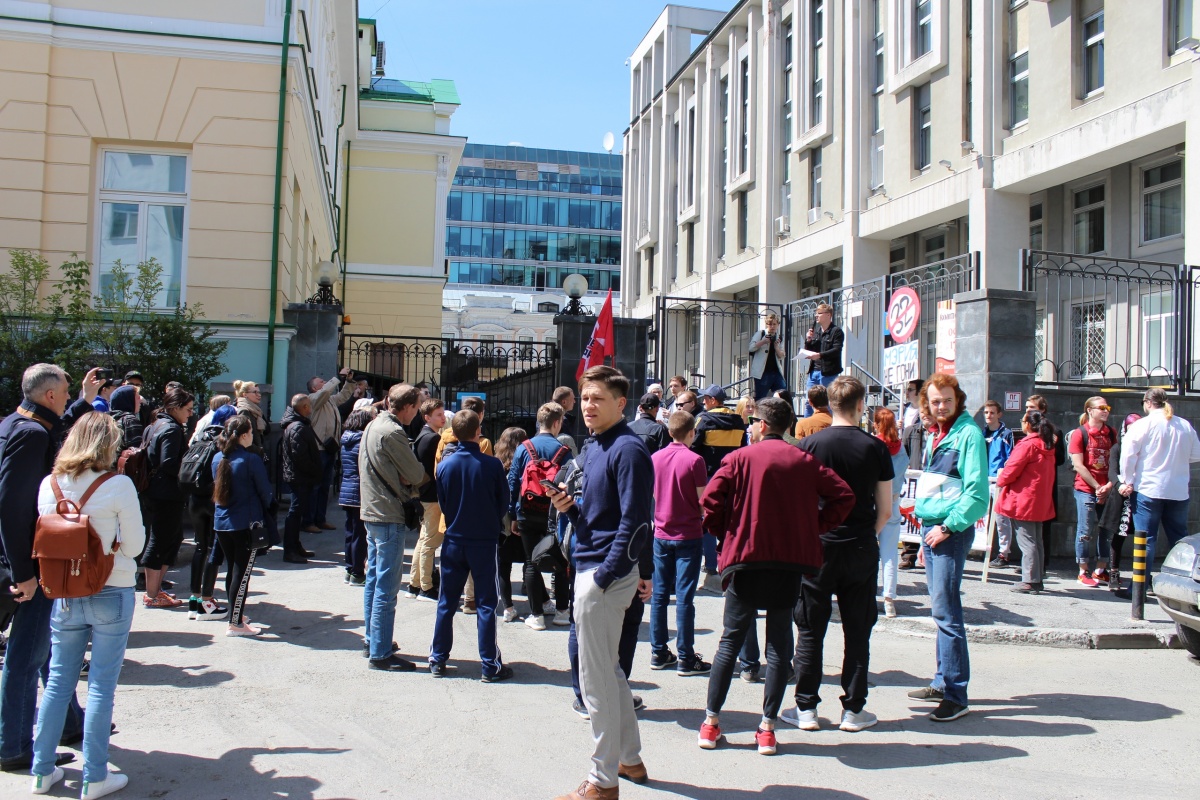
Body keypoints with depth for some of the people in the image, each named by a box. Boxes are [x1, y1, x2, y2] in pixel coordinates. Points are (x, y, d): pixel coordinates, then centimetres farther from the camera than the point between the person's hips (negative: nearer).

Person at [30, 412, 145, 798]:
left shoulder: (48, 485, 0)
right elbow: (134, 546, -8)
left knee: (58, 682, 16)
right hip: (111, 595, -4)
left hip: (64, 596, 4)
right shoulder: (118, 486, -14)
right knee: (101, 685, 4)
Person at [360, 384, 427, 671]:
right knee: (386, 587, -5)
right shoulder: (392, 432, -18)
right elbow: (416, 475, -15)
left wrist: (405, 482, -3)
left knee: (374, 581, 17)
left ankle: (373, 642, 27)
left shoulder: (373, 426, 12)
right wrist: (411, 486, 5)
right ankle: (381, 653, 0)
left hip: (372, 512, 10)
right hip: (390, 517, -10)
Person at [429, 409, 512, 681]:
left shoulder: (445, 465, -7)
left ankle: (438, 660, 19)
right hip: (484, 542, -2)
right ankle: (490, 666, 8)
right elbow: (504, 503, -3)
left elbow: (441, 503, 4)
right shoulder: (492, 465, -13)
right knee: (486, 605, 5)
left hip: (453, 541, 2)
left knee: (446, 603, 13)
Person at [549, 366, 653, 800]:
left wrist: (603, 577, -21)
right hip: (591, 569, 10)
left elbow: (635, 522, -21)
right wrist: (570, 508, 0)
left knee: (596, 678, -1)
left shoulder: (627, 450, -16)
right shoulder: (594, 447, 12)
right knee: (608, 670, 20)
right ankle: (630, 759, 34)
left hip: (606, 576, -10)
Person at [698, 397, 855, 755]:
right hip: (793, 559, 2)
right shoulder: (805, 460, 6)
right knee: (779, 644, 9)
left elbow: (710, 499, -12)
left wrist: (724, 534, 4)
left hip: (747, 557, -2)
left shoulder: (741, 458, -2)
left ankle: (711, 722, 11)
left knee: (730, 641, 8)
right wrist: (814, 528, 7)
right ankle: (767, 728, 10)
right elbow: (843, 495, 0)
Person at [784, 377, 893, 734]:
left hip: (817, 547, 0)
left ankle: (806, 708, 13)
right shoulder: (876, 448, -4)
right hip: (860, 551, 1)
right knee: (857, 633, 10)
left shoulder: (809, 444, -6)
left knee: (810, 632, 8)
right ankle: (853, 710, 16)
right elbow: (885, 511, 1)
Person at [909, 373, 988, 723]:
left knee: (946, 610, -8)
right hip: (930, 528, 8)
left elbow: (977, 493, -17)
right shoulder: (934, 436, 15)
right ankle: (943, 682, 23)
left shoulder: (969, 434, -11)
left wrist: (947, 527, -18)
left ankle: (956, 694, -2)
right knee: (941, 609, 14)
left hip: (952, 531, -8)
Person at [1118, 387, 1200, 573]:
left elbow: (1128, 455, -13)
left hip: (1148, 489, -4)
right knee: (1179, 539, 13)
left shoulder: (1142, 425, -9)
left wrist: (1127, 482, -5)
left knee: (1146, 539, 0)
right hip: (1179, 491, 4)